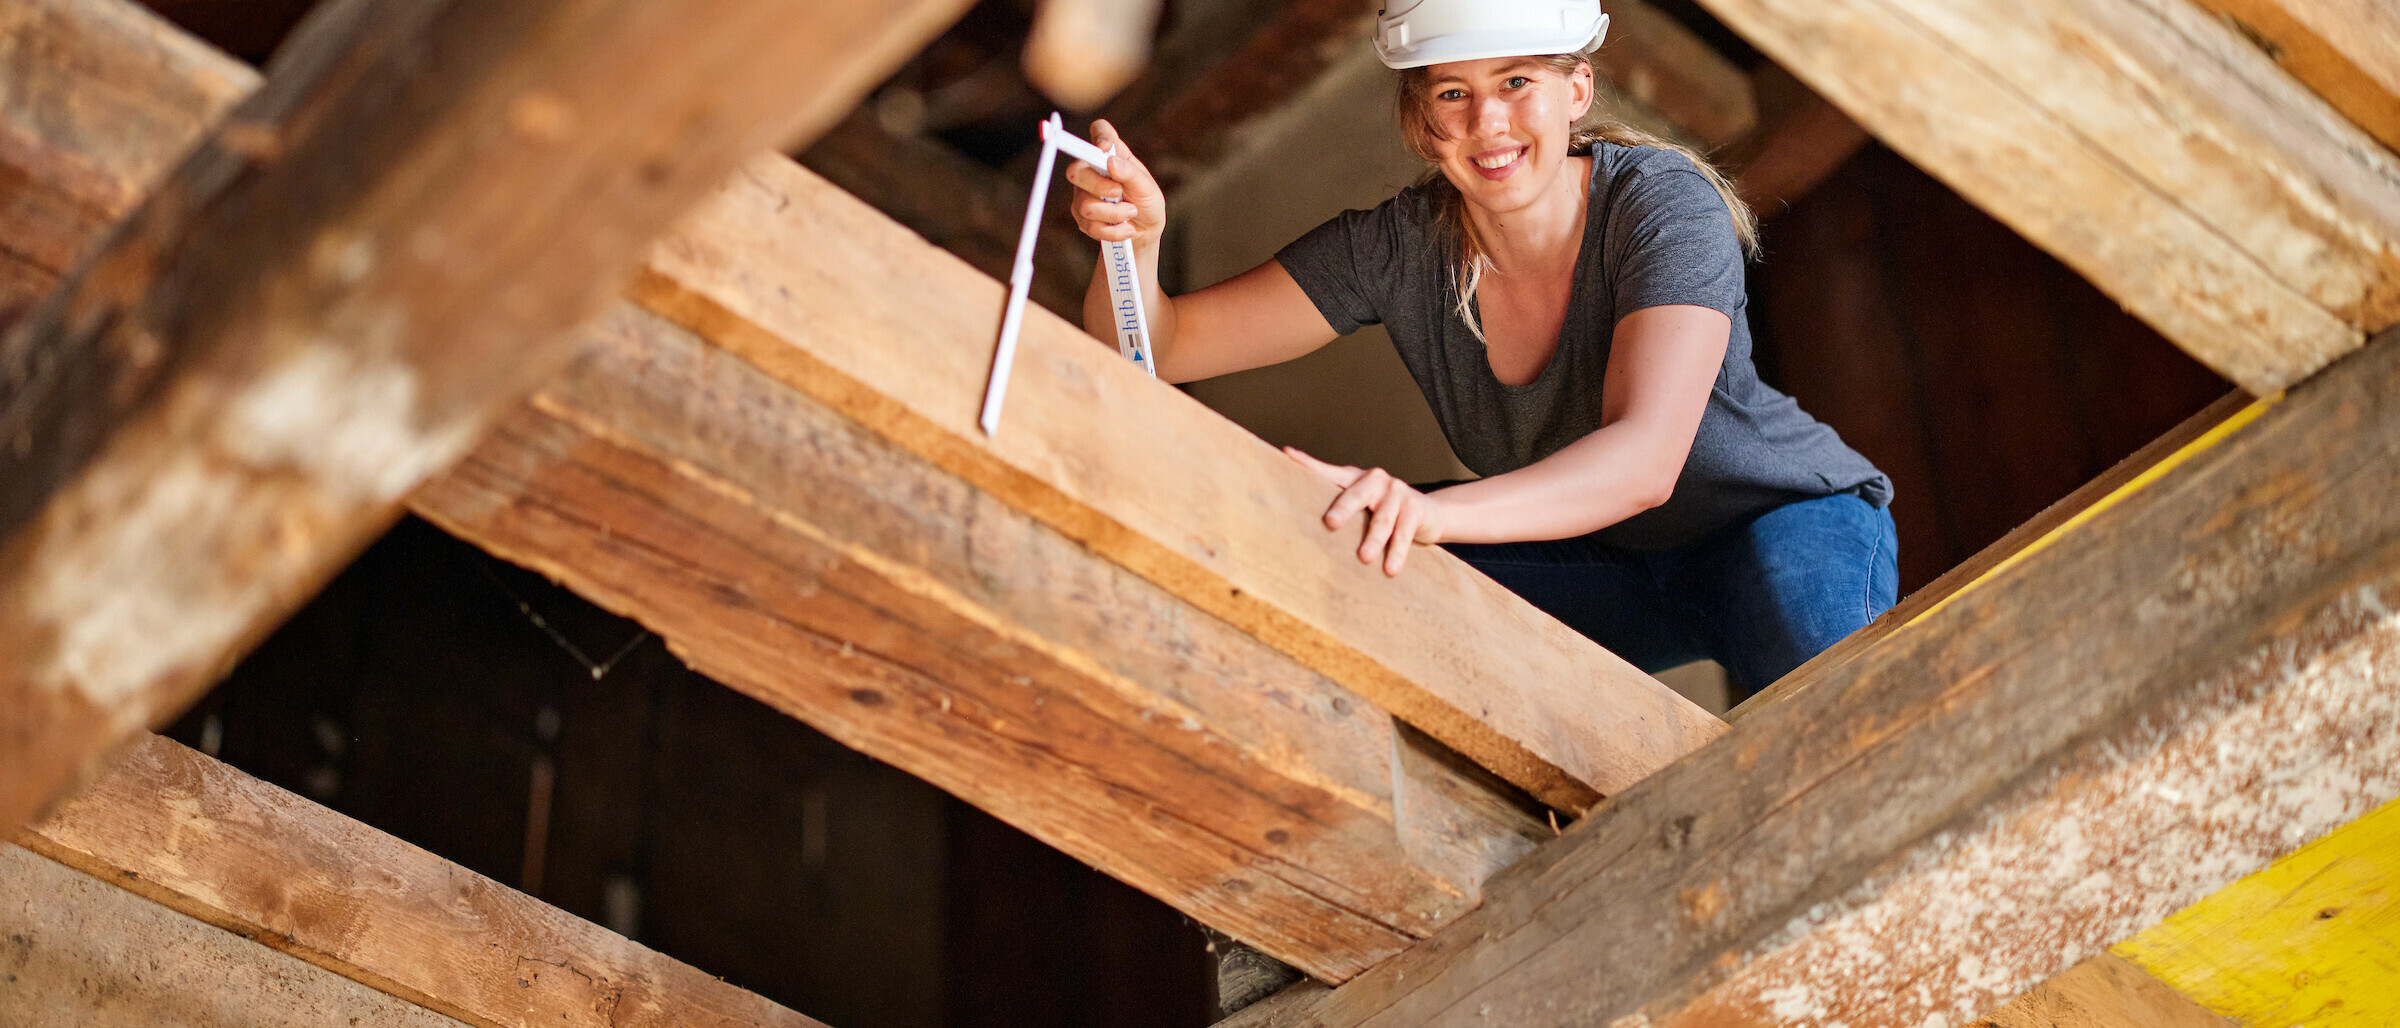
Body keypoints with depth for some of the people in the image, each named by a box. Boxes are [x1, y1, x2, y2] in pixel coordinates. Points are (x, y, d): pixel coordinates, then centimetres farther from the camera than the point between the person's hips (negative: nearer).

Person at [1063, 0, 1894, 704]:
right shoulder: (1399, 249, -16)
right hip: (1607, 567, 4)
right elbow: (1155, 348, -17)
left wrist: (1434, 511, -60)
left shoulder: (1665, 203, -27)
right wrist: (1134, 239, -42)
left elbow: (1644, 459, -43)